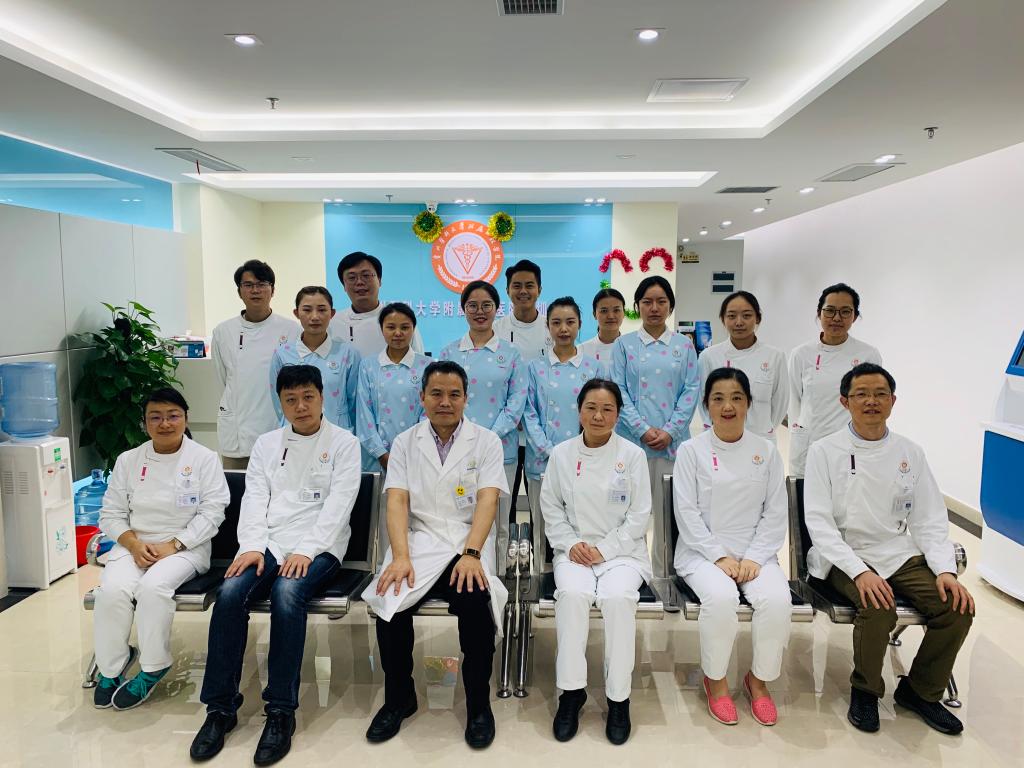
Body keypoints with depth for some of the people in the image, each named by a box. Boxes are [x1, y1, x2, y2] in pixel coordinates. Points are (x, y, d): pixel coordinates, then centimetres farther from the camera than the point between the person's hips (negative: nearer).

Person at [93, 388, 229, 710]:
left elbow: (211, 512, -6)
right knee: (113, 589, -26)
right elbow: (111, 513, 10)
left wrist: (173, 545, -15)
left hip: (185, 547, -3)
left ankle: (153, 668, -11)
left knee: (154, 586, -32)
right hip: (135, 545, 3)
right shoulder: (128, 460, 10)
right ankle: (110, 668, -4)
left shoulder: (204, 459, 0)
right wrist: (134, 543, -9)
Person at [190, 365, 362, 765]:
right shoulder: (266, 444, 17)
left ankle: (281, 711, -21)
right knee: (230, 592, -25)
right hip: (268, 543, 4)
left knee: (287, 593, -33)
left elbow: (338, 504, -6)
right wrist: (252, 546, -9)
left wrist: (306, 550, -18)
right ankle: (220, 708, -13)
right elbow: (254, 499, 9)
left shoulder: (344, 443, 5)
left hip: (318, 546, -3)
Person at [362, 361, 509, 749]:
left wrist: (471, 554, -22)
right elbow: (397, 501, 0)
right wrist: (401, 556, -17)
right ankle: (399, 698, 2)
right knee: (389, 600, -26)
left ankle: (479, 704, -6)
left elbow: (487, 501, -6)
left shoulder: (486, 441, 6)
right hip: (418, 544, 2)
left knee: (475, 601, -31)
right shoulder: (405, 442, 11)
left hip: (468, 545, -1)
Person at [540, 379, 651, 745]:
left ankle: (618, 697, -14)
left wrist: (603, 549, -11)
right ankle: (571, 690, -15)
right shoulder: (561, 454, 5)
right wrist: (572, 543, -8)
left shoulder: (632, 455, 0)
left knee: (618, 597, -31)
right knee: (573, 594, -30)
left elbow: (639, 516, -1)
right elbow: (551, 509, 8)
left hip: (622, 550, -1)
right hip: (574, 549, 1)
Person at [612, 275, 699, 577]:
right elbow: (618, 391, -1)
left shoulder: (684, 345, 9)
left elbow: (691, 391, 3)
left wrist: (669, 431, -9)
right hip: (632, 440, -1)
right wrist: (643, 429, -12)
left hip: (673, 442, 1)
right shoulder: (624, 345, 5)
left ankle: (666, 574, 18)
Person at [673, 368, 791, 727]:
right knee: (721, 597, -32)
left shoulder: (766, 450, 7)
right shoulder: (691, 450, 0)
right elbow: (687, 513, -5)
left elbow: (776, 513, 4)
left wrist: (754, 558, -8)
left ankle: (759, 678, 2)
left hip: (756, 552, 2)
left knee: (777, 599, -27)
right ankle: (715, 679, -4)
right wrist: (719, 557, -14)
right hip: (703, 552, -2)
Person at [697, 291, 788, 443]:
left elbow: (779, 403, 5)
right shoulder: (708, 356, -4)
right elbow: (704, 401, 4)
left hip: (760, 441, 0)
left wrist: (762, 430, 8)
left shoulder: (775, 356, -3)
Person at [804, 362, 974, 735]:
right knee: (878, 608, -30)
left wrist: (945, 569, -11)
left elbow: (930, 520, 7)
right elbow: (819, 521, -10)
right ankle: (865, 690, 0)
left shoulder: (910, 453, 8)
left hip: (902, 555, 4)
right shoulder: (825, 451, -4)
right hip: (845, 557, -4)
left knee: (957, 606, -17)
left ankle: (921, 691, 9)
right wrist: (859, 570, -22)